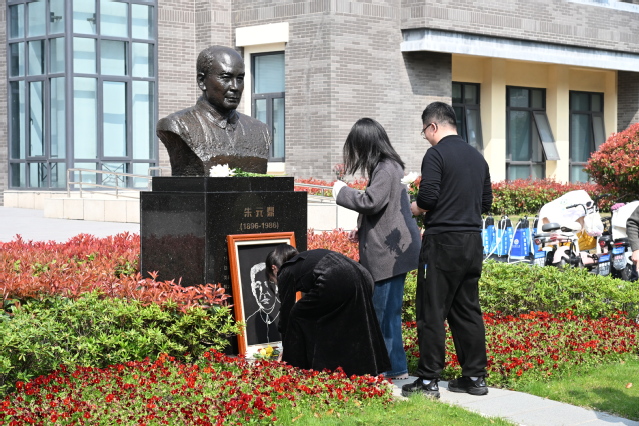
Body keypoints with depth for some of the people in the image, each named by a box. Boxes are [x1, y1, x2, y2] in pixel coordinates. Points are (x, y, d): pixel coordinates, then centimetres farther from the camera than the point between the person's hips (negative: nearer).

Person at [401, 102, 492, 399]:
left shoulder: (436, 154, -9)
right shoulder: (477, 157, 13)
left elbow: (427, 198, -17)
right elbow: (486, 202, 16)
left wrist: (413, 208, 3)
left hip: (443, 242, -7)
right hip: (473, 241, 7)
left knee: (431, 312, -2)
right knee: (467, 310, 12)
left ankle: (428, 380, -1)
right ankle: (475, 376, 14)